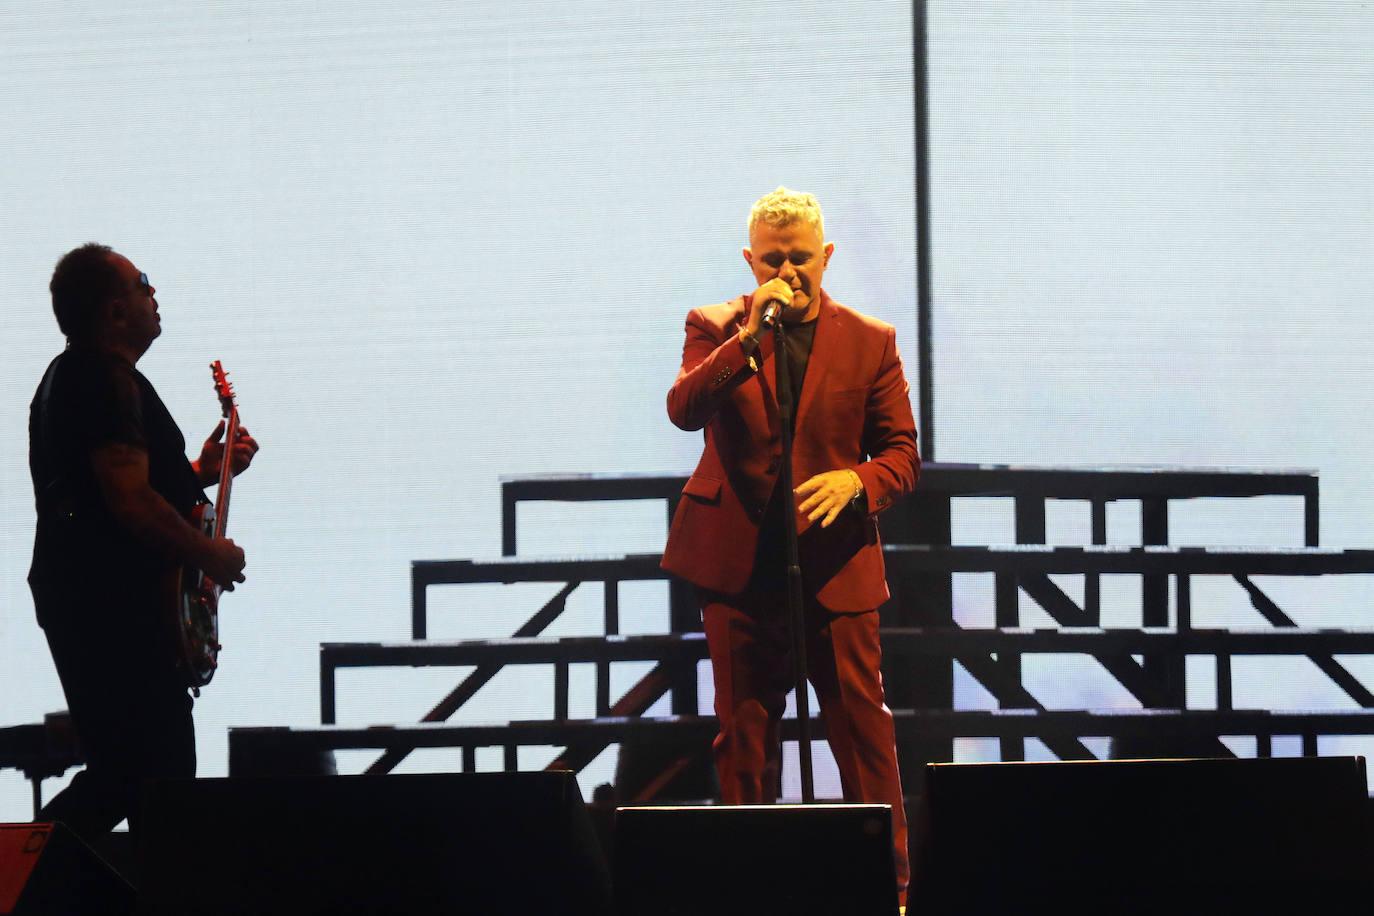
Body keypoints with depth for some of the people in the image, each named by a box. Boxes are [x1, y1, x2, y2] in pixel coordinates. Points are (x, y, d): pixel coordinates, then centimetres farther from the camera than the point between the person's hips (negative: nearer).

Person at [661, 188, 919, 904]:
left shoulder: (869, 342, 5)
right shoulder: (715, 330, 5)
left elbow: (903, 454, 5)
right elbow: (683, 409, -13)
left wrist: (856, 481, -16)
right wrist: (749, 337, -21)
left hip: (834, 558, -1)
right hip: (739, 560, 1)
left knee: (862, 724, -3)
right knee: (744, 731, 6)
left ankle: (890, 878, 4)